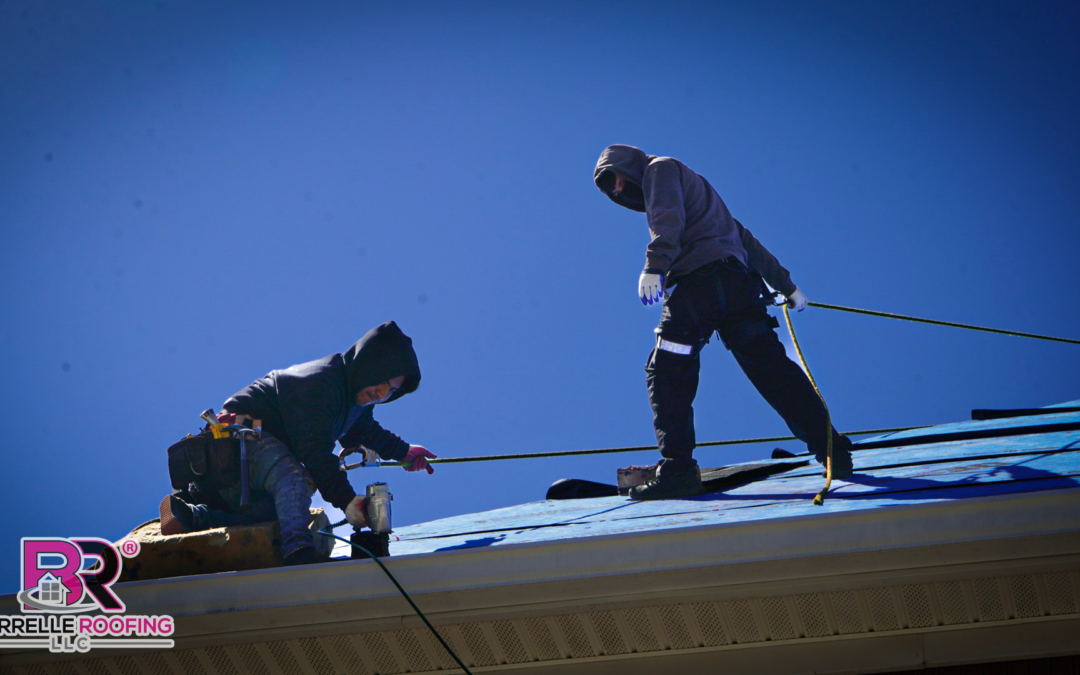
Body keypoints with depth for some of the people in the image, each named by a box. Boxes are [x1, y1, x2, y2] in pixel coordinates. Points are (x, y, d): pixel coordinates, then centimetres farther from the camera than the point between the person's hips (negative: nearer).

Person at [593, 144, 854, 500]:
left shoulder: (659, 168, 13)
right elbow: (745, 240, 39)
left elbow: (668, 217, -10)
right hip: (741, 283, 8)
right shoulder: (692, 186, 38)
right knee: (773, 369, 5)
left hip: (701, 280, -8)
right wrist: (786, 285, 41)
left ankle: (678, 469, -13)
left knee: (666, 374, -7)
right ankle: (832, 450, 1)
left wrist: (654, 265, -25)